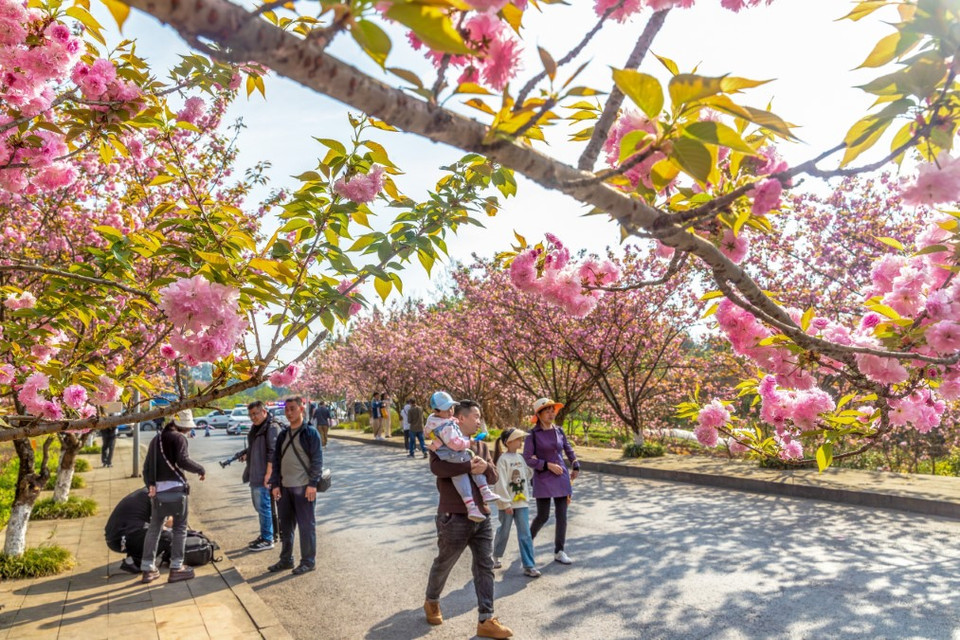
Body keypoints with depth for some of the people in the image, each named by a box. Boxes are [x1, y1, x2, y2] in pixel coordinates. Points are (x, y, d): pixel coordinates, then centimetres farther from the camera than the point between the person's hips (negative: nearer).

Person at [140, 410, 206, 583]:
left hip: (157, 490, 7)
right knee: (180, 529, 4)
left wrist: (150, 485, 19)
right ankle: (176, 568, 5)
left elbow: (146, 466, 18)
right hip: (175, 489, -7)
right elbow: (183, 461, -19)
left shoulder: (156, 439, 17)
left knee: (154, 529, 14)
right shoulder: (178, 438, -7)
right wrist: (200, 469, -6)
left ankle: (147, 569, 17)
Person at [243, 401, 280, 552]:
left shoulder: (272, 428, -16)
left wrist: (268, 474, -23)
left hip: (264, 476, -10)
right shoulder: (255, 428, 15)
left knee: (263, 507, -3)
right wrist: (247, 456, 10)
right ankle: (266, 534, 30)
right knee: (259, 506, 17)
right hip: (255, 475, 10)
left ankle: (267, 539, 6)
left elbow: (273, 453, -21)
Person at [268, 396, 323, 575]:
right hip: (284, 487, 6)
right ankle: (286, 559, 28)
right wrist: (275, 484, 6)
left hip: (303, 488, -6)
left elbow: (317, 460, -9)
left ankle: (308, 561, 13)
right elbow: (276, 460, 14)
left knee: (306, 526, 2)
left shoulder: (310, 432, -7)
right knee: (285, 525, 15)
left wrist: (312, 484, -14)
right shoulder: (283, 434, 11)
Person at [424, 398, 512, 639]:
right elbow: (436, 467, -29)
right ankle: (432, 602, 39)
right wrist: (470, 466, -30)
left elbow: (493, 477, 5)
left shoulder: (482, 446, 11)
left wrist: (485, 467, -18)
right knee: (443, 564, 13)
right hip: (454, 518, -6)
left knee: (485, 567, 5)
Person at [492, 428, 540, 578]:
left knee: (525, 534, 2)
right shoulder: (503, 459, -15)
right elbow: (500, 483, -18)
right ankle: (496, 557, 35)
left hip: (522, 502, 5)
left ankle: (529, 566, 5)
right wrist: (506, 503, -18)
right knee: (504, 532, 12)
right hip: (506, 504, -5)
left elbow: (528, 476, 17)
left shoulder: (520, 458, 6)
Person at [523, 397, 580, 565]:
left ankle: (559, 551, 16)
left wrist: (576, 466, 16)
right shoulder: (533, 434, -9)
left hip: (561, 478, 4)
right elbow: (528, 458, -10)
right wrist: (548, 465, -15)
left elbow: (568, 449, 20)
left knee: (562, 516, 5)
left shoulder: (559, 431, 5)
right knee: (543, 516, 0)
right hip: (543, 479, -4)